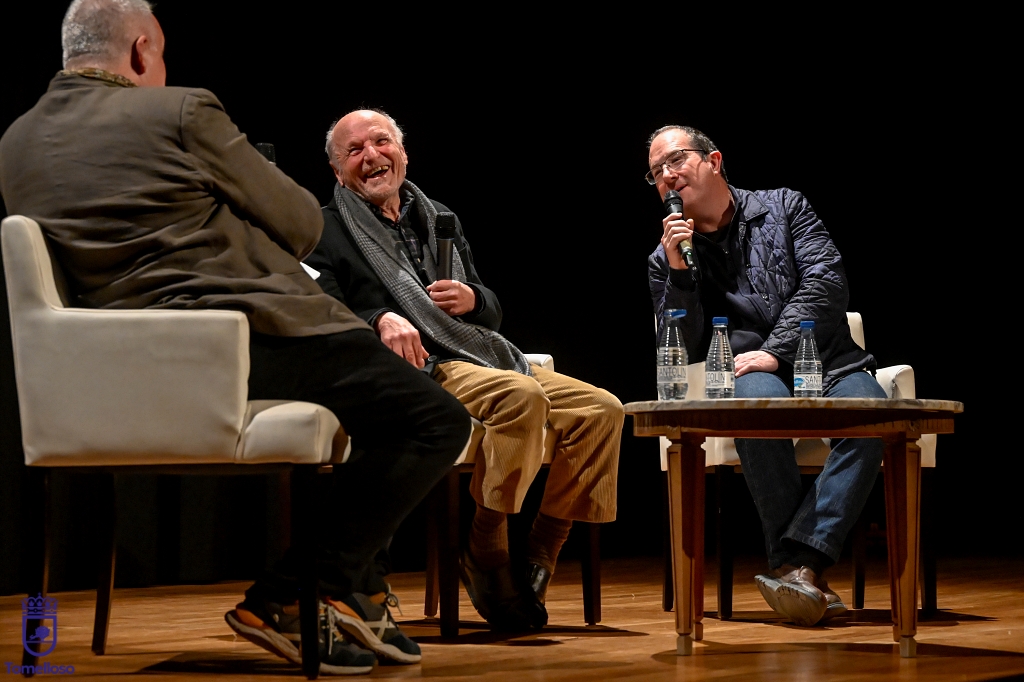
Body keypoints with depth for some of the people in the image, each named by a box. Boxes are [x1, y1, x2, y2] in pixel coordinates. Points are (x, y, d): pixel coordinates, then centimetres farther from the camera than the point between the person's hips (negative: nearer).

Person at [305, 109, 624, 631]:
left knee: (601, 408, -13)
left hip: (483, 357, 7)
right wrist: (380, 320, -23)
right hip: (413, 371, -7)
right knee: (520, 394, -35)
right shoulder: (327, 233, 10)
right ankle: (485, 551, -26)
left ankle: (542, 550, -12)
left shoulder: (439, 219, 27)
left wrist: (472, 299, 3)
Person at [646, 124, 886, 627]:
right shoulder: (665, 259, 15)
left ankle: (797, 562, -40)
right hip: (745, 375, 0)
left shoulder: (782, 208, 13)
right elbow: (682, 353, 6)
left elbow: (826, 280, -1)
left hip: (824, 360, 1)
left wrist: (774, 351, -14)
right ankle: (806, 574, -32)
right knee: (759, 402, -38)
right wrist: (678, 274, -7)